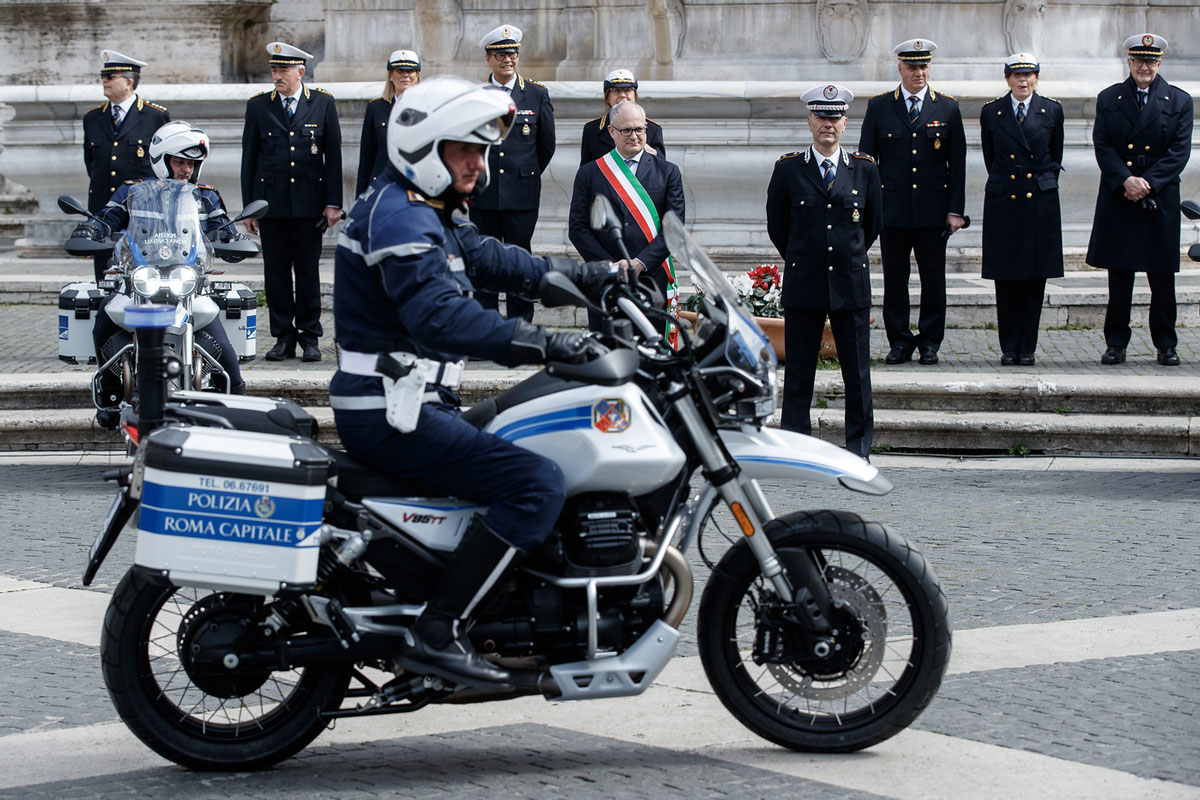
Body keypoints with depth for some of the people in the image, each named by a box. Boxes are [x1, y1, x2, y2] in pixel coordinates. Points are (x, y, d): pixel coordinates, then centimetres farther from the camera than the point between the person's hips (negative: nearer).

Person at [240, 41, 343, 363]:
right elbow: (249, 158, 8)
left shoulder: (323, 103, 4)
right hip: (271, 202, 1)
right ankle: (284, 338, 10)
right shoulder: (258, 106, 6)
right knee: (276, 272, 3)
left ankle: (309, 338, 9)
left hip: (309, 202, -1)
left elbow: (333, 154, 5)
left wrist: (333, 203, -1)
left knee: (308, 271, 1)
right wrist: (248, 207, 4)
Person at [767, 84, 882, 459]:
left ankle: (859, 450, 12)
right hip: (802, 288, -1)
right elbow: (777, 227, 11)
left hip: (852, 285, 1)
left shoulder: (865, 169, 5)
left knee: (858, 374, 3)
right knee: (798, 373, 2)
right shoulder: (787, 169, 2)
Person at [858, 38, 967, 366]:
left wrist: (955, 210, -1)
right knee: (895, 278, 3)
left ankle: (930, 342, 13)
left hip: (933, 211, 0)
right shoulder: (878, 106, 5)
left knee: (933, 279, 3)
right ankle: (899, 342, 12)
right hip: (892, 209, 0)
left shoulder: (947, 108, 5)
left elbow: (957, 163, 5)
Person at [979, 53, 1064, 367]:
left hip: (1041, 202, 0)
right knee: (1006, 279, 1)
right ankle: (1008, 348, 8)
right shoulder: (991, 112, 3)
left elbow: (1055, 156, 14)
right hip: (1003, 201, 0)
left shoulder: (1052, 110, 4)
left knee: (1035, 279, 1)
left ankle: (1027, 348, 8)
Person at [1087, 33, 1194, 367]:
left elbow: (1179, 151, -3)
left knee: (1162, 277, 2)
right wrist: (1126, 180, -15)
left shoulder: (1179, 101, 4)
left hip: (1161, 199, -1)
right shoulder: (1108, 99, 7)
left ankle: (1165, 344, 10)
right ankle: (1116, 342, 11)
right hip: (1117, 200, 1)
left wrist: (1148, 183, -14)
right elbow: (1102, 147, 0)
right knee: (1118, 276, 4)